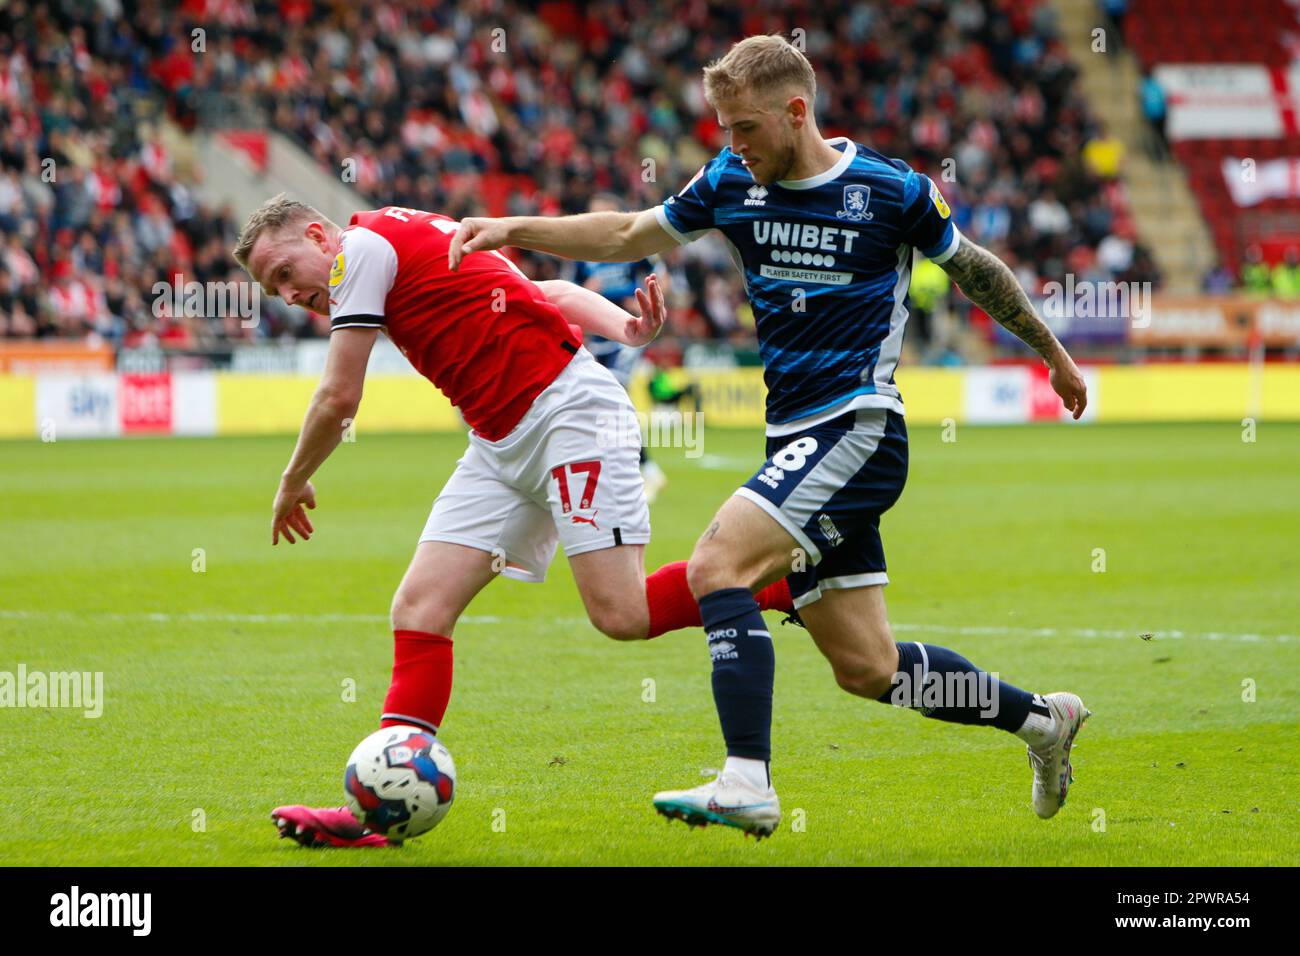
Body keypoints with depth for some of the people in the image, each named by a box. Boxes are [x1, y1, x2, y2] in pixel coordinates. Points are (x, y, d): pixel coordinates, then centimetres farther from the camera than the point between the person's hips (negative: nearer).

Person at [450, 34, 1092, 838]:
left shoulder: (892, 190, -7)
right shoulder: (730, 184, 7)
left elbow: (973, 268, 8)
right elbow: (629, 236, 18)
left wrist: (1055, 354, 19)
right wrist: (518, 229, 7)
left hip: (858, 430, -6)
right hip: (795, 437, 6)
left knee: (717, 565, -24)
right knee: (867, 668, 7)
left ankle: (747, 784, -27)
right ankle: (1040, 718, 26)